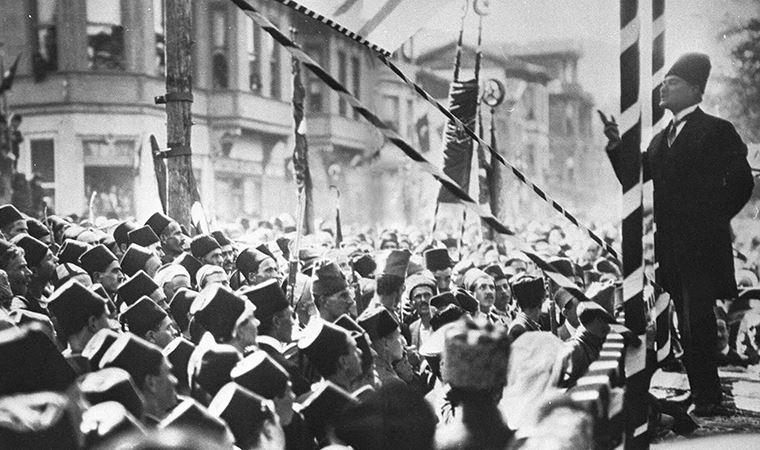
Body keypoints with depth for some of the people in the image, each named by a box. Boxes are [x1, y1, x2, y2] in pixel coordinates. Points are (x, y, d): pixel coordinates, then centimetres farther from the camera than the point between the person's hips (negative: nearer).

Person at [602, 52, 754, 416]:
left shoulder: (716, 131, -4)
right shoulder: (662, 139, 18)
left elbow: (741, 182, -8)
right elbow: (631, 175, 12)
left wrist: (715, 219, -4)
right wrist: (615, 144, -1)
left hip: (701, 245, -7)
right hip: (671, 246, 7)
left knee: (697, 320, -10)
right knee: (687, 321, 11)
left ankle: (708, 397, -4)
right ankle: (700, 393, 17)